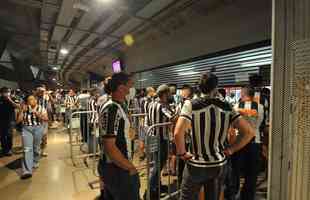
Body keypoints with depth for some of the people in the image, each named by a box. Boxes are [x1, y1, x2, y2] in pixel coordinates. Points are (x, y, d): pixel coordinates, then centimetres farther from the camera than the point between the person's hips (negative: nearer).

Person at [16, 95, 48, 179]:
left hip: (38, 129, 0)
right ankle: (27, 171, -12)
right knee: (27, 149, -9)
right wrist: (22, 110, -6)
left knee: (36, 147, 11)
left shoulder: (41, 108, 2)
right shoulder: (24, 109, 7)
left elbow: (46, 119, -7)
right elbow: (18, 120, 1)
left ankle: (35, 163, 36)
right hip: (26, 129, 0)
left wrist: (37, 113, -17)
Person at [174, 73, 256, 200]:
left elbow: (178, 133, -27)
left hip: (196, 165, -3)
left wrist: (182, 153, -10)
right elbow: (249, 132, -4)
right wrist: (230, 150, 3)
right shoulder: (226, 107, -2)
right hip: (219, 165, 4)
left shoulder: (191, 105, -14)